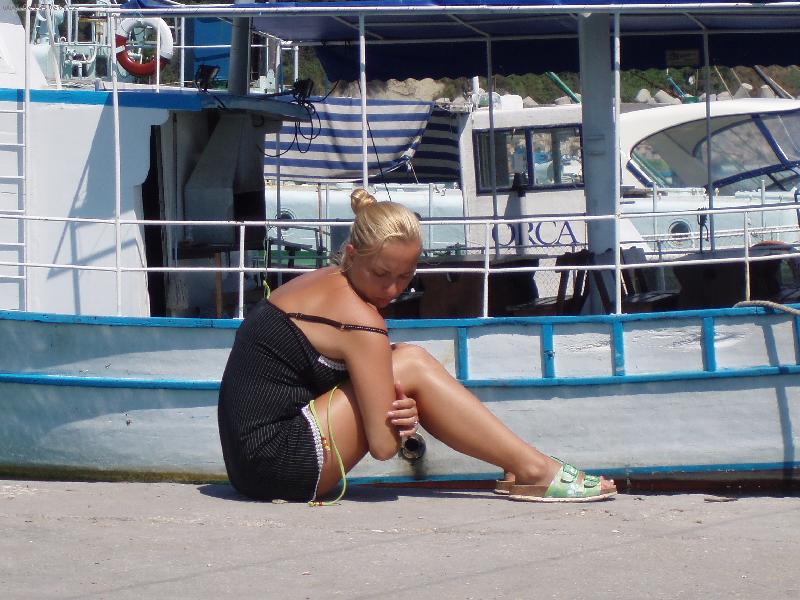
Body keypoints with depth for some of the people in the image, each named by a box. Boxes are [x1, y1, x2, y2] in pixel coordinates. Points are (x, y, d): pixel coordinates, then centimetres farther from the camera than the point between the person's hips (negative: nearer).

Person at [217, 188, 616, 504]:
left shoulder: (320, 283, 13)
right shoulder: (358, 318, -15)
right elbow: (383, 446, -17)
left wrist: (400, 409, -6)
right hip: (281, 462, -10)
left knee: (408, 361, 11)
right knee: (412, 367, -9)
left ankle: (520, 466, 8)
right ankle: (534, 470, -8)